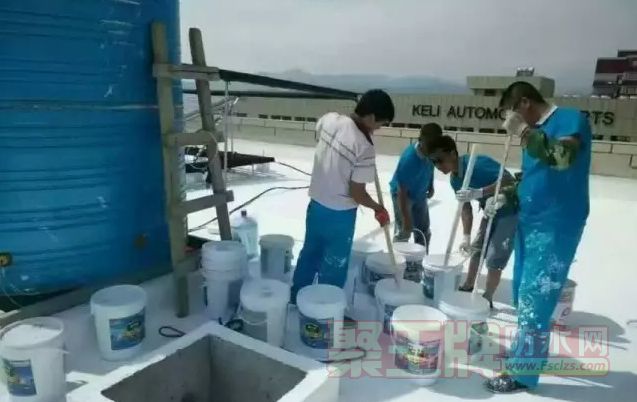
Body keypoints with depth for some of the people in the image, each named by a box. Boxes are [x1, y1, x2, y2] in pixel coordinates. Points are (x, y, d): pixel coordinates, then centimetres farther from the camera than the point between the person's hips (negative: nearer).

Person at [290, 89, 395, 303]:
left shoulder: (329, 119, -7)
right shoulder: (365, 148, -26)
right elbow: (357, 194, -21)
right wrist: (378, 209, -3)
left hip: (316, 204, 7)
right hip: (339, 214, -7)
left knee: (309, 254, 25)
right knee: (334, 268, 13)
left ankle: (295, 300, 42)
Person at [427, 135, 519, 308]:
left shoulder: (477, 164, -31)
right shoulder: (454, 179, -5)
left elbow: (509, 181, -39)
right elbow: (466, 207, 0)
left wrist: (478, 192, -48)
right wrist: (466, 237, -7)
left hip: (510, 211, -8)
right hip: (491, 212, 8)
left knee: (494, 258, -6)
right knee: (476, 249, 17)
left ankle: (487, 299, 12)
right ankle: (468, 287, 36)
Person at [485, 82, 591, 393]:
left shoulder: (570, 119, -11)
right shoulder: (535, 132, 13)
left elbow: (562, 157, -32)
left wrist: (523, 131, -29)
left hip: (555, 227, -9)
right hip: (529, 223, 9)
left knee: (534, 300, -4)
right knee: (524, 296, 17)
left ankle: (522, 373, 9)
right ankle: (527, 350, 36)